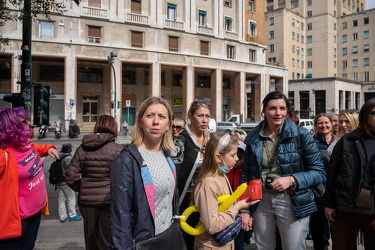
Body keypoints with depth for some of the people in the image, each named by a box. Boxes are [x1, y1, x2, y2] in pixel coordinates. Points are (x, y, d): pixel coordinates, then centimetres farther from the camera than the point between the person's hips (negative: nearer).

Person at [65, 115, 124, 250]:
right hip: (110, 200, -3)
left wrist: (82, 189, 14)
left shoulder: (82, 148, 1)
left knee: (90, 239, 20)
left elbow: (70, 176, -2)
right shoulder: (118, 149, -11)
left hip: (87, 200, 4)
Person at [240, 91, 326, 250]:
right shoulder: (253, 137, 1)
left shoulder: (301, 135, -7)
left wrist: (292, 179, -20)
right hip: (261, 201, 3)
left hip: (292, 202, -2)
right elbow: (246, 174, 6)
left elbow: (319, 172, -4)